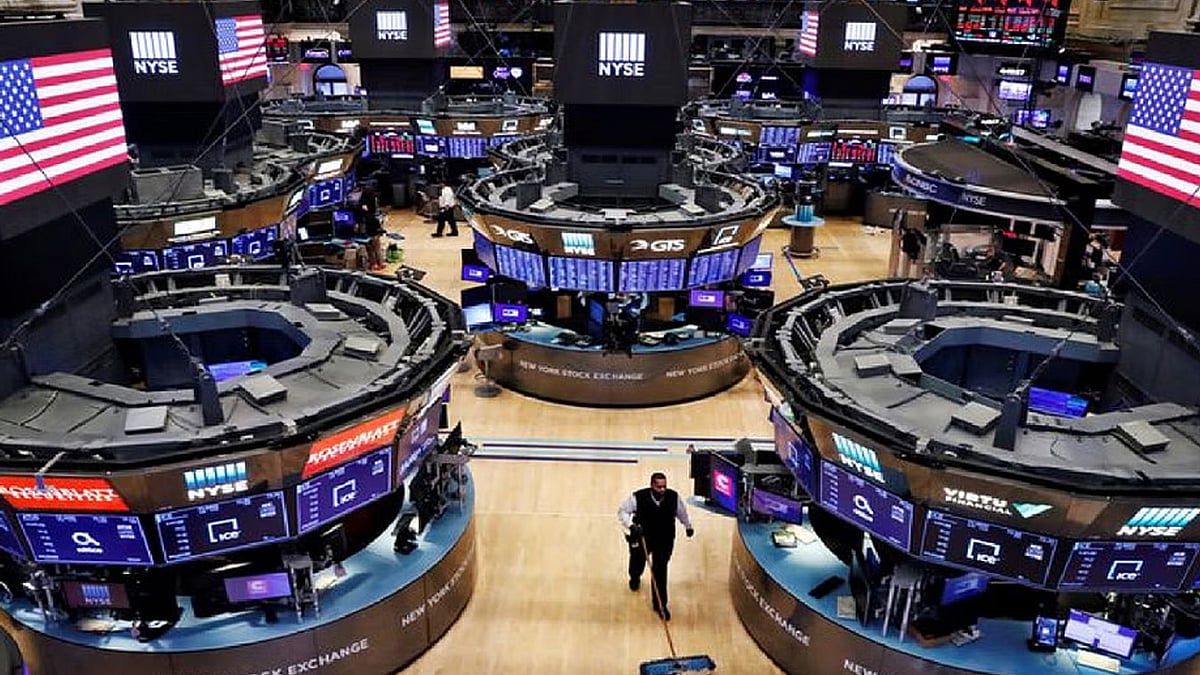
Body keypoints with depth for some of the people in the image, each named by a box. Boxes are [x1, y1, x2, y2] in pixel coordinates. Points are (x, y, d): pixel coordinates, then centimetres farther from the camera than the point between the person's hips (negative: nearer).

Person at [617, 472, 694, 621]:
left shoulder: (674, 497, -19)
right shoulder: (638, 498, -28)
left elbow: (682, 512, 3)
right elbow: (622, 511, -14)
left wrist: (688, 526, 20)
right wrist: (630, 526, -30)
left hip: (664, 540, 0)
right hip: (641, 537, 0)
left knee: (660, 571, -2)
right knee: (638, 562, 24)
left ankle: (659, 604, 13)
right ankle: (635, 578, 61)